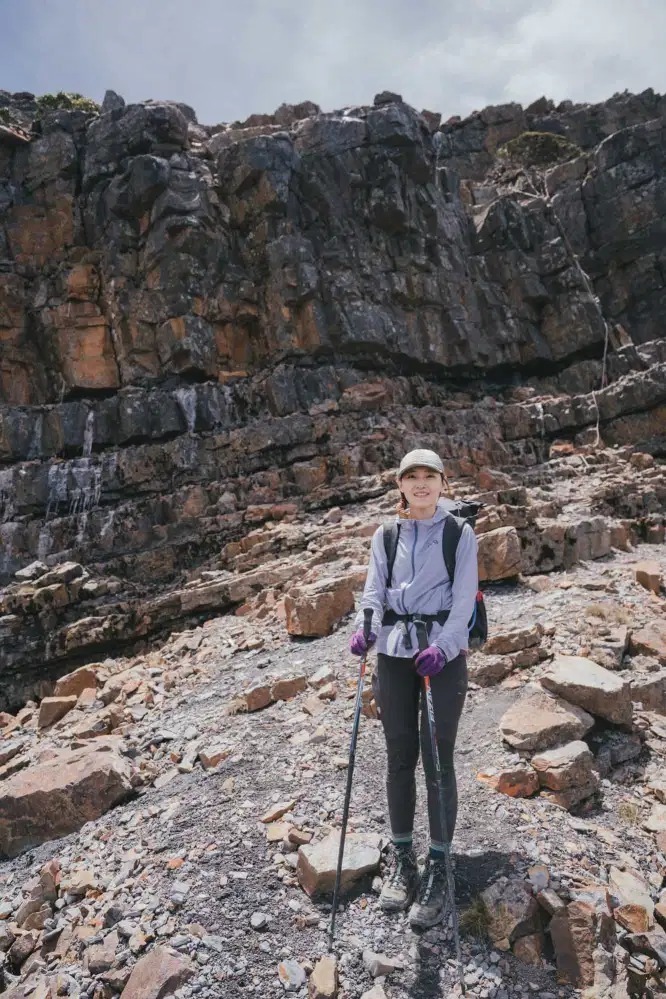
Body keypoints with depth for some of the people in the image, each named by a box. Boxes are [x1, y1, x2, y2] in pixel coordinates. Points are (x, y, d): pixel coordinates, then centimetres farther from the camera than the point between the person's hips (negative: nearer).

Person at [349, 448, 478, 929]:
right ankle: (403, 858, 28)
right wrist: (364, 628, -18)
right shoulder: (386, 536, 7)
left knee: (437, 759, 2)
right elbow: (374, 591, 2)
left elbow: (463, 598, -8)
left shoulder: (460, 534, -1)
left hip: (442, 654, -3)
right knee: (400, 757, 11)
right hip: (393, 654, 3)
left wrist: (442, 646, -22)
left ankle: (438, 870, 19)